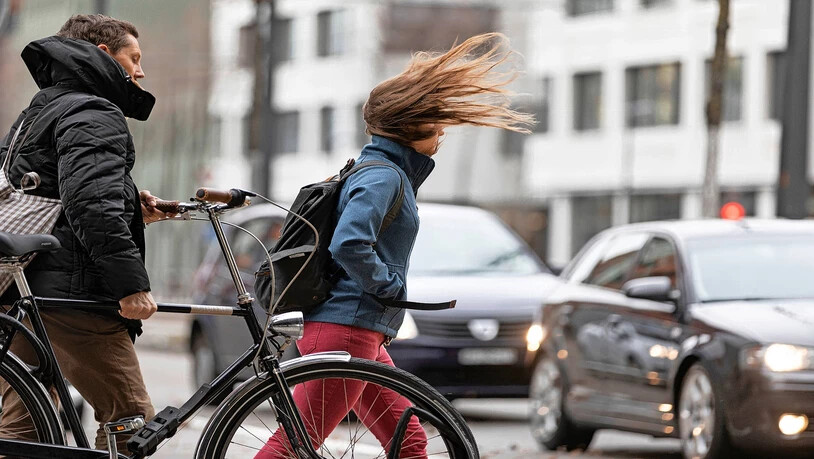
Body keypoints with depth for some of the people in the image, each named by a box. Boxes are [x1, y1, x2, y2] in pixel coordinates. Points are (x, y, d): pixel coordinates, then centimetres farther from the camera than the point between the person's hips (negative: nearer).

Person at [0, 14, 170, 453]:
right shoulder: (92, 114, -8)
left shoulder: (37, 112, 25)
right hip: (69, 294, -10)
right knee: (130, 420, -6)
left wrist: (128, 206, 20)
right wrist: (130, 281, -25)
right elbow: (91, 203, -23)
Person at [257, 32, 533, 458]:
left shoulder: (393, 173, 19)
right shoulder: (382, 176, -13)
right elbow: (349, 245, -26)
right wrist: (390, 286, -13)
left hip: (364, 335, 11)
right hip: (346, 330, -11)